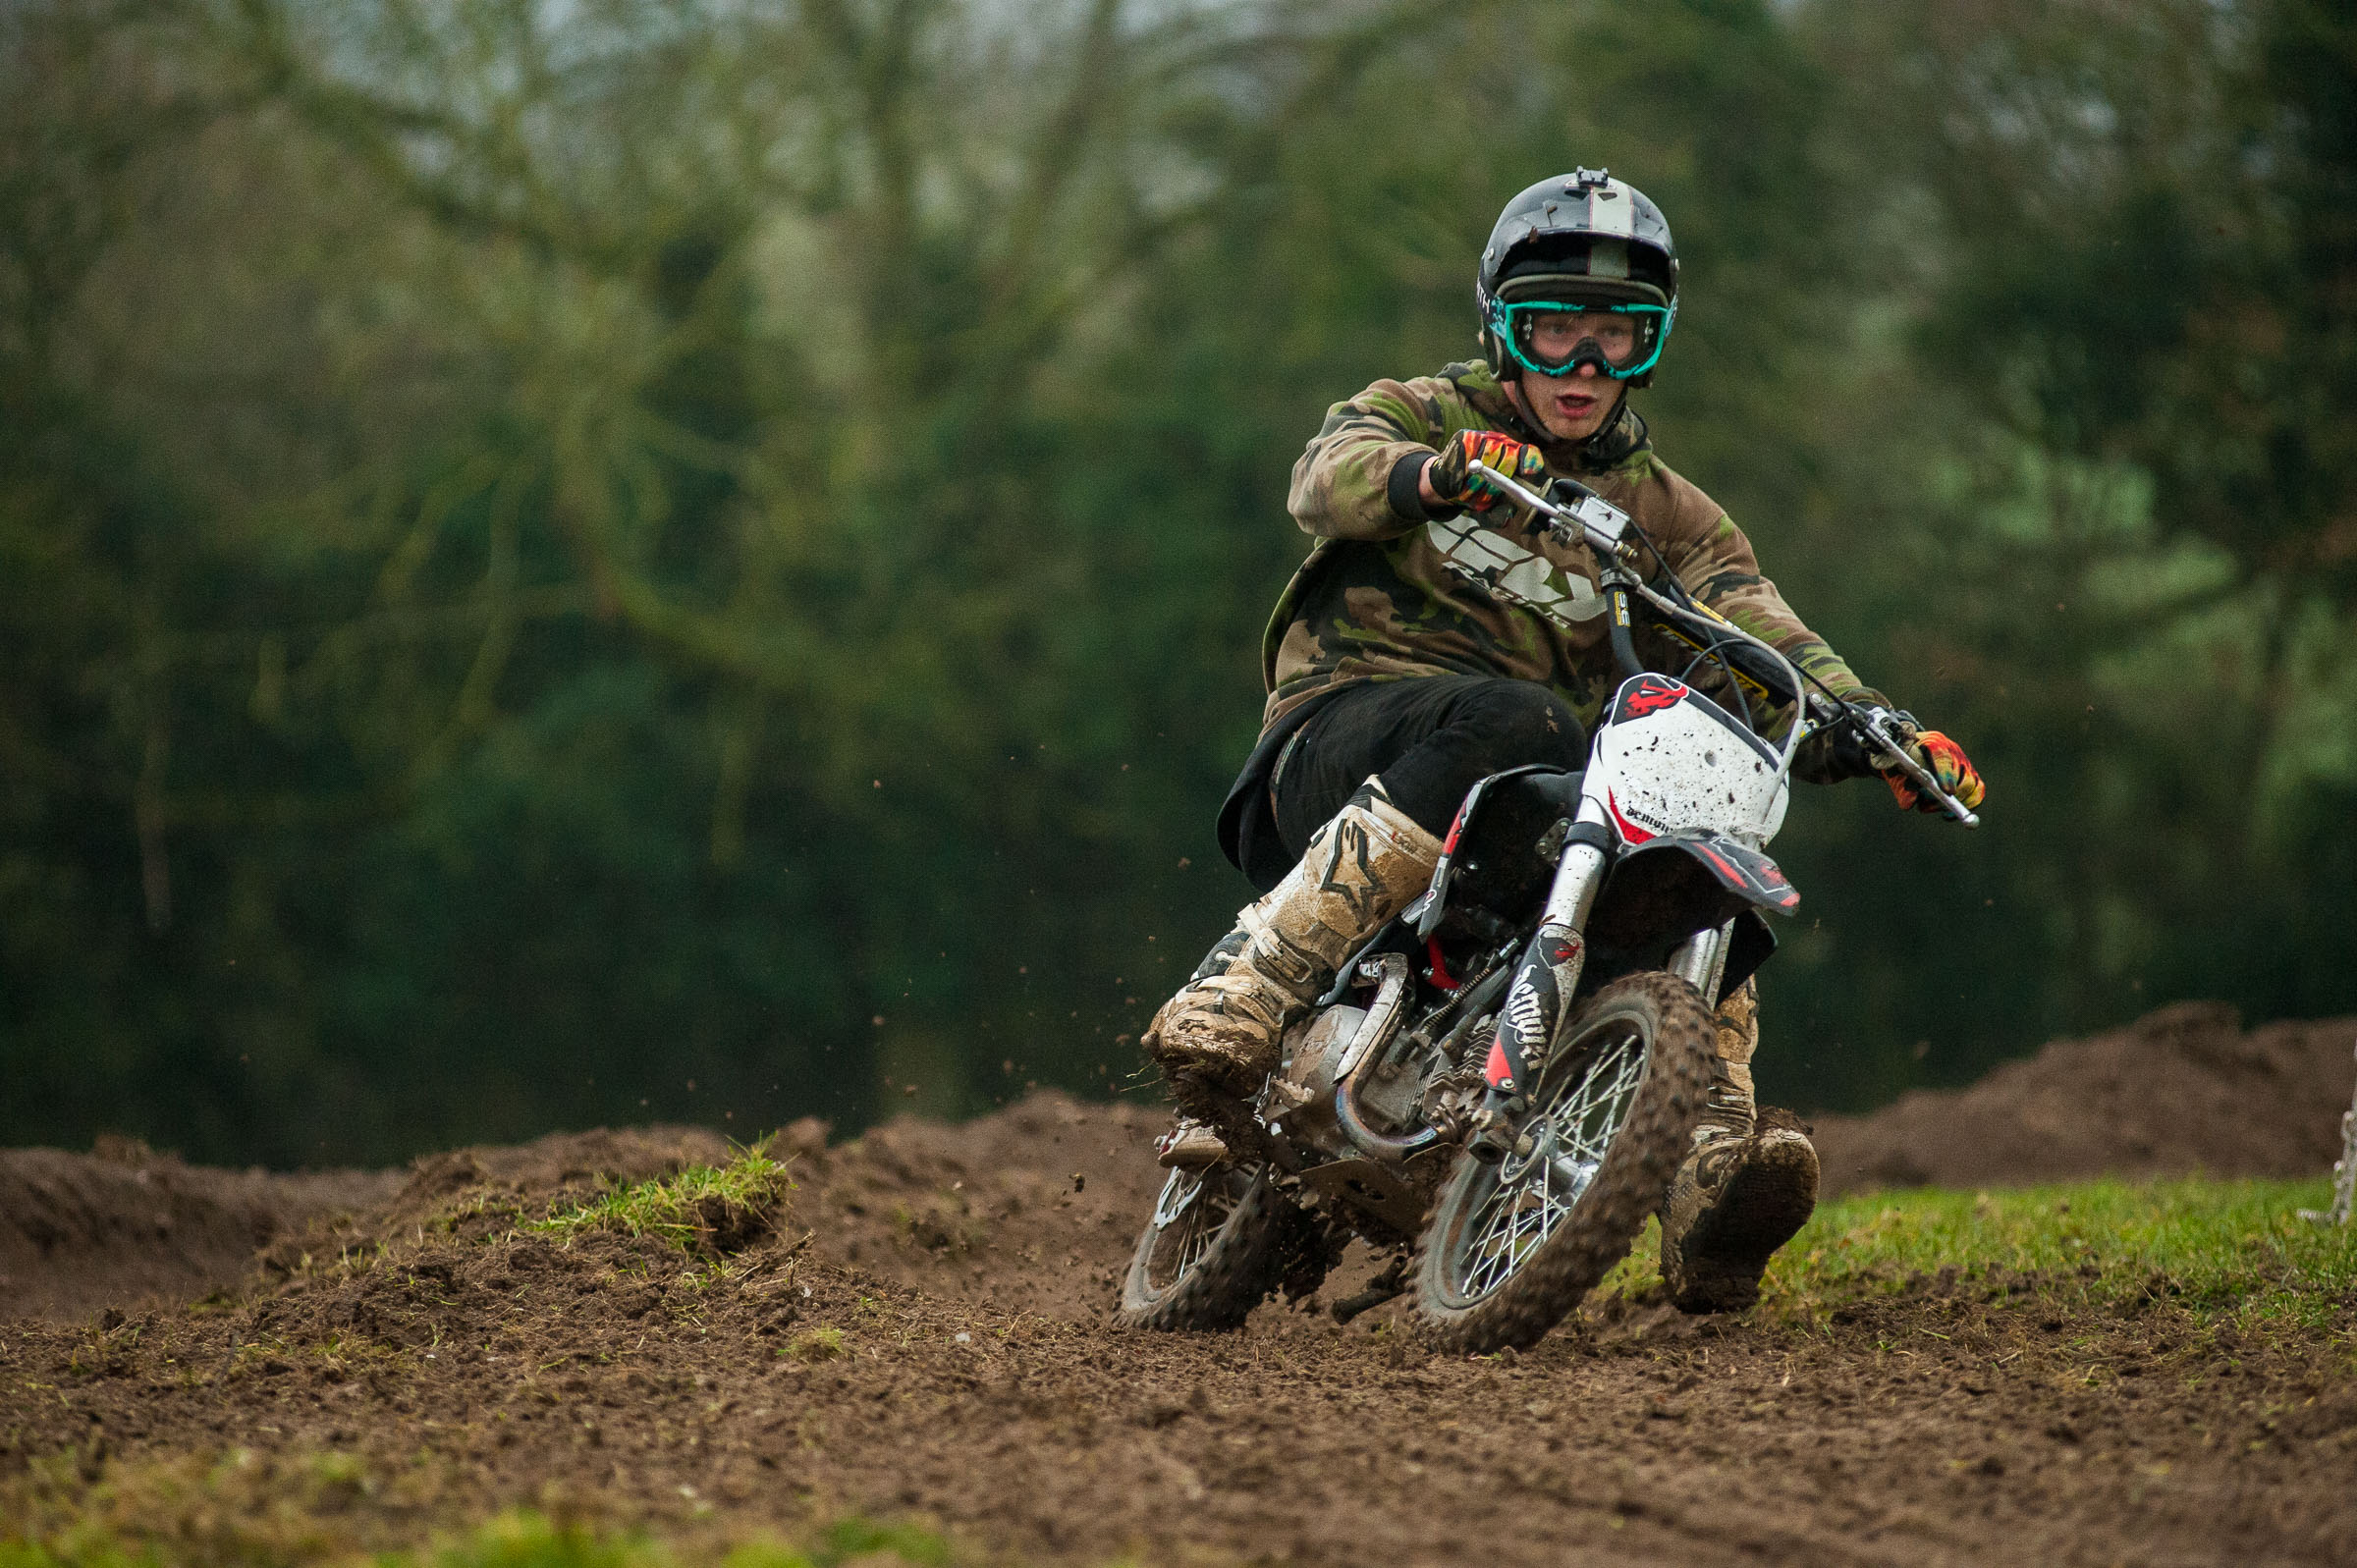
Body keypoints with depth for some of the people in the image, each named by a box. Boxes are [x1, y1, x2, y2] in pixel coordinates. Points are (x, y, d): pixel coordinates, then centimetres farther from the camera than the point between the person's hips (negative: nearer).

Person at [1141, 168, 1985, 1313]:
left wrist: (1873, 725, -18)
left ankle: (1709, 1181, -33)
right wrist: (1433, 474, -38)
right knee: (1499, 724, -36)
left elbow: (1764, 639, 3)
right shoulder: (1421, 416, 10)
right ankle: (1237, 994, -45)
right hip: (1350, 726, -4)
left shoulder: (1666, 516, 19)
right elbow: (1325, 477, -14)